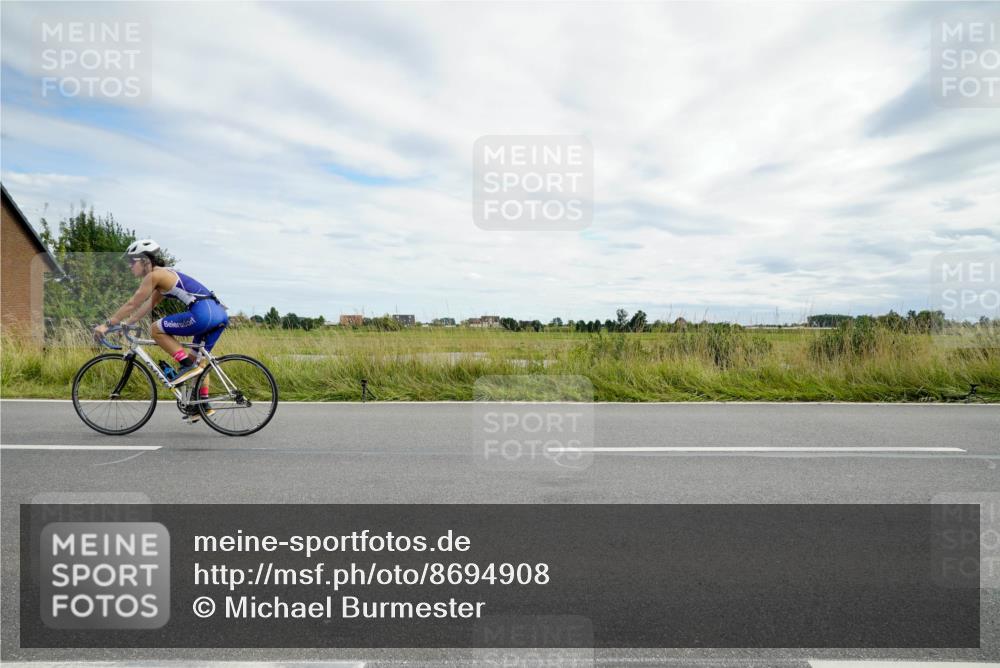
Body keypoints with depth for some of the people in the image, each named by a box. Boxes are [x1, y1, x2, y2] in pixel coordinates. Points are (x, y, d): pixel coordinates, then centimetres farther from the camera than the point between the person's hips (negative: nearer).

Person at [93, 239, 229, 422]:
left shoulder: (154, 275, 0)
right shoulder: (165, 275, 27)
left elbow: (132, 304, 2)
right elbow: (147, 306, 32)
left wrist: (107, 324, 9)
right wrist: (125, 323, 31)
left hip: (203, 313, -10)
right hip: (219, 313, 10)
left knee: (157, 329, 2)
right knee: (196, 358, 19)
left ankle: (188, 366, -1)